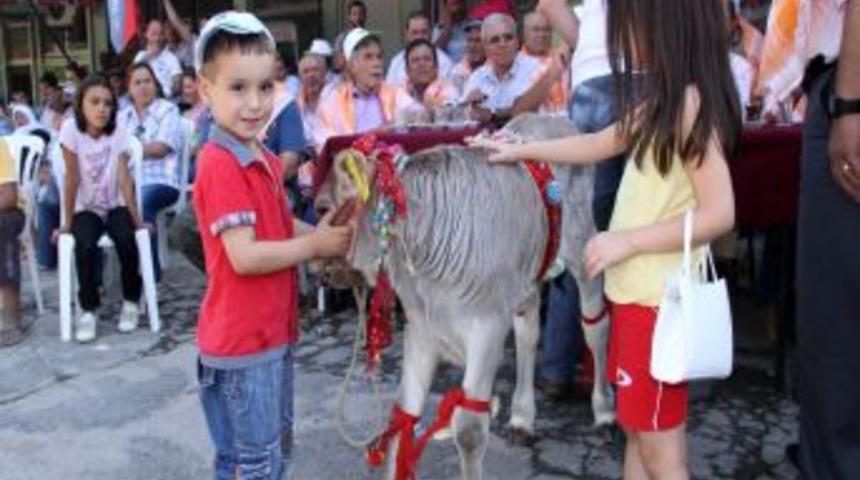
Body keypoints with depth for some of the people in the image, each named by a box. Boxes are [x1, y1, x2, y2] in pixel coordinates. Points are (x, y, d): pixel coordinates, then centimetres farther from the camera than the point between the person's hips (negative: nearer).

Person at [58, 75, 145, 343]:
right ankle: (88, 311, -10)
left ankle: (131, 303, -6)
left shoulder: (118, 132, -8)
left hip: (115, 206, 1)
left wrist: (136, 219, -17)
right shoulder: (71, 129, -13)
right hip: (86, 209, -1)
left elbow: (125, 178, -12)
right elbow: (72, 178, -13)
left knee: (127, 241, -27)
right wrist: (68, 222, -12)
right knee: (85, 247, -29)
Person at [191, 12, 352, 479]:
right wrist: (315, 246, -16)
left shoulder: (266, 160, 7)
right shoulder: (219, 165, -22)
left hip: (272, 332, 9)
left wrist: (324, 234, -4)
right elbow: (244, 256, -26)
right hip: (242, 341, -9)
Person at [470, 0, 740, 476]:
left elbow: (719, 213, -22)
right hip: (635, 293, 9)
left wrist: (625, 241, -20)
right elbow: (597, 144, 24)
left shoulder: (689, 102, -17)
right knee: (637, 433, 18)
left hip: (658, 301, -9)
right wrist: (519, 151, 25)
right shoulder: (663, 102, 10)